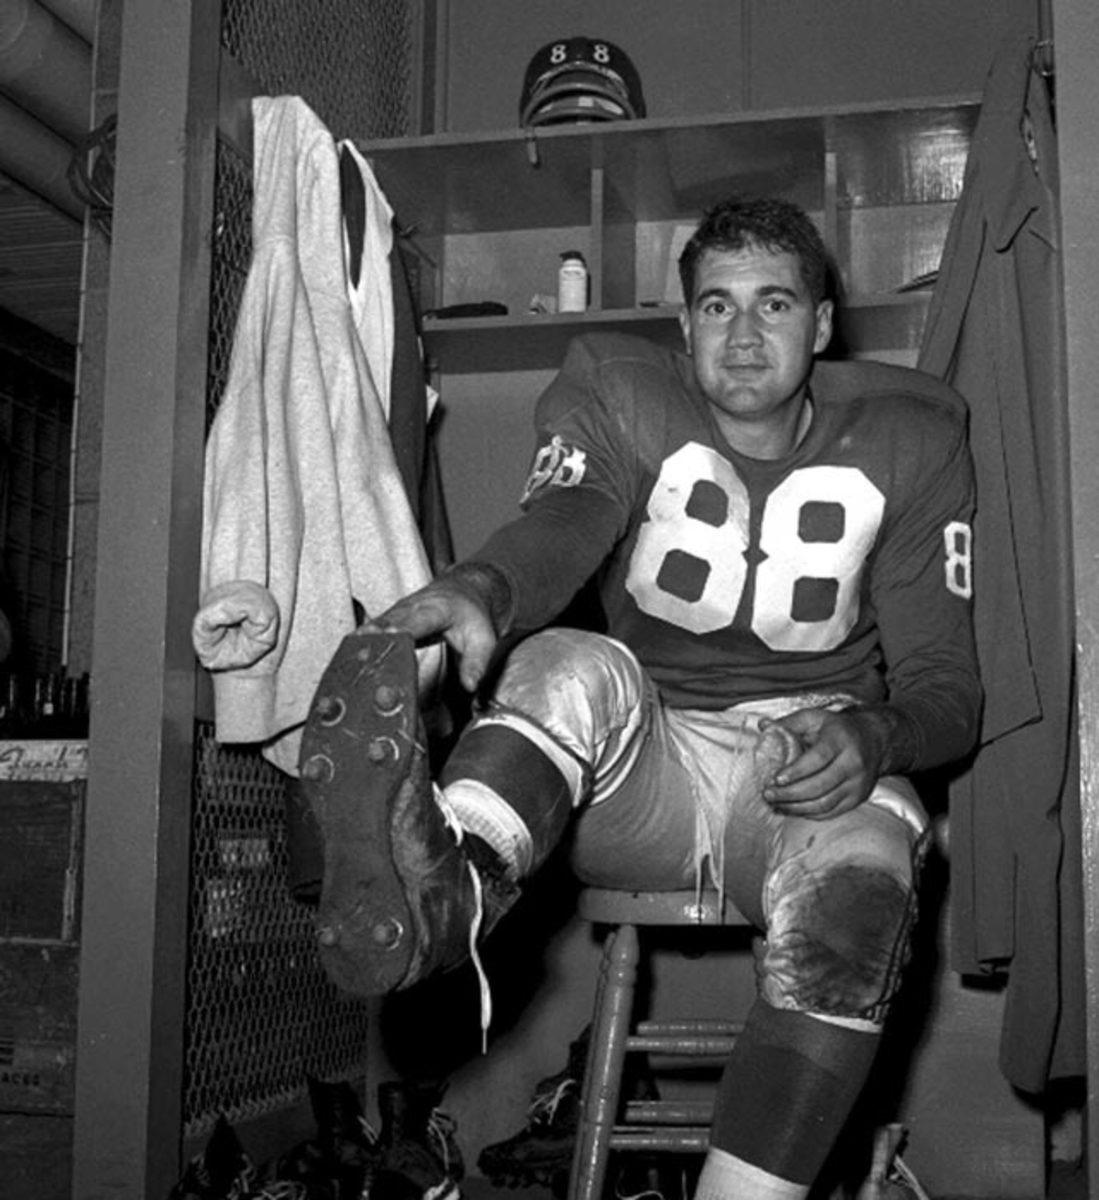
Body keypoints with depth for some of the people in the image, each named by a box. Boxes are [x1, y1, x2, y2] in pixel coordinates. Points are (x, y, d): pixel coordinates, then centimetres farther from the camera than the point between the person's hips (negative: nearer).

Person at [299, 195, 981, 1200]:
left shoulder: (908, 445, 4)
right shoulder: (620, 397, 3)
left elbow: (946, 684, 0)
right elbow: (564, 520, -21)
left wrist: (871, 736, -25)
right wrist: (479, 589, -46)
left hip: (810, 769, 1)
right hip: (640, 771, 0)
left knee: (862, 864, -35)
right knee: (571, 668, -33)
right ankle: (440, 890, -65)